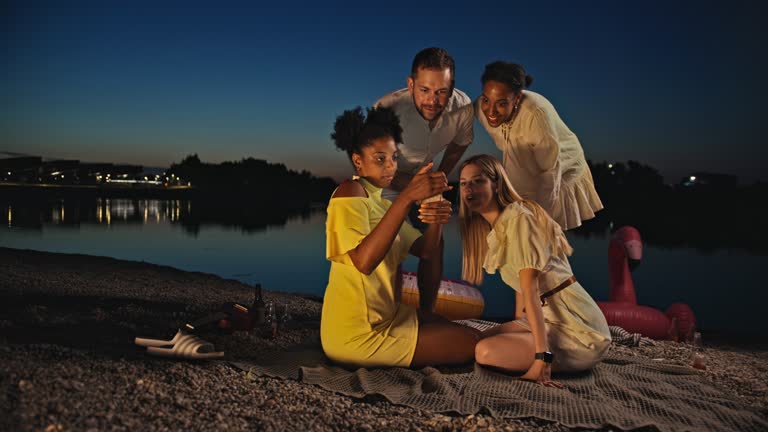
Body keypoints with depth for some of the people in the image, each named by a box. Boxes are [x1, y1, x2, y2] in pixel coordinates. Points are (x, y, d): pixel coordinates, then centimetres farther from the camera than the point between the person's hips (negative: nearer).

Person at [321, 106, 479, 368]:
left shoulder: (381, 203, 16)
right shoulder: (350, 193, -13)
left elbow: (424, 251, 5)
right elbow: (364, 262, -30)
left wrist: (436, 221, -17)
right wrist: (407, 197, -34)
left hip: (385, 316, 10)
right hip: (358, 334, -10)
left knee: (460, 329, 23)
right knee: (470, 344, -5)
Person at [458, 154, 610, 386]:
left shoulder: (518, 218, -16)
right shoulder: (496, 226, 13)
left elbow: (530, 289, -24)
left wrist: (542, 357, -28)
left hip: (578, 329, -10)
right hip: (549, 320, 10)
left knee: (485, 351, -25)